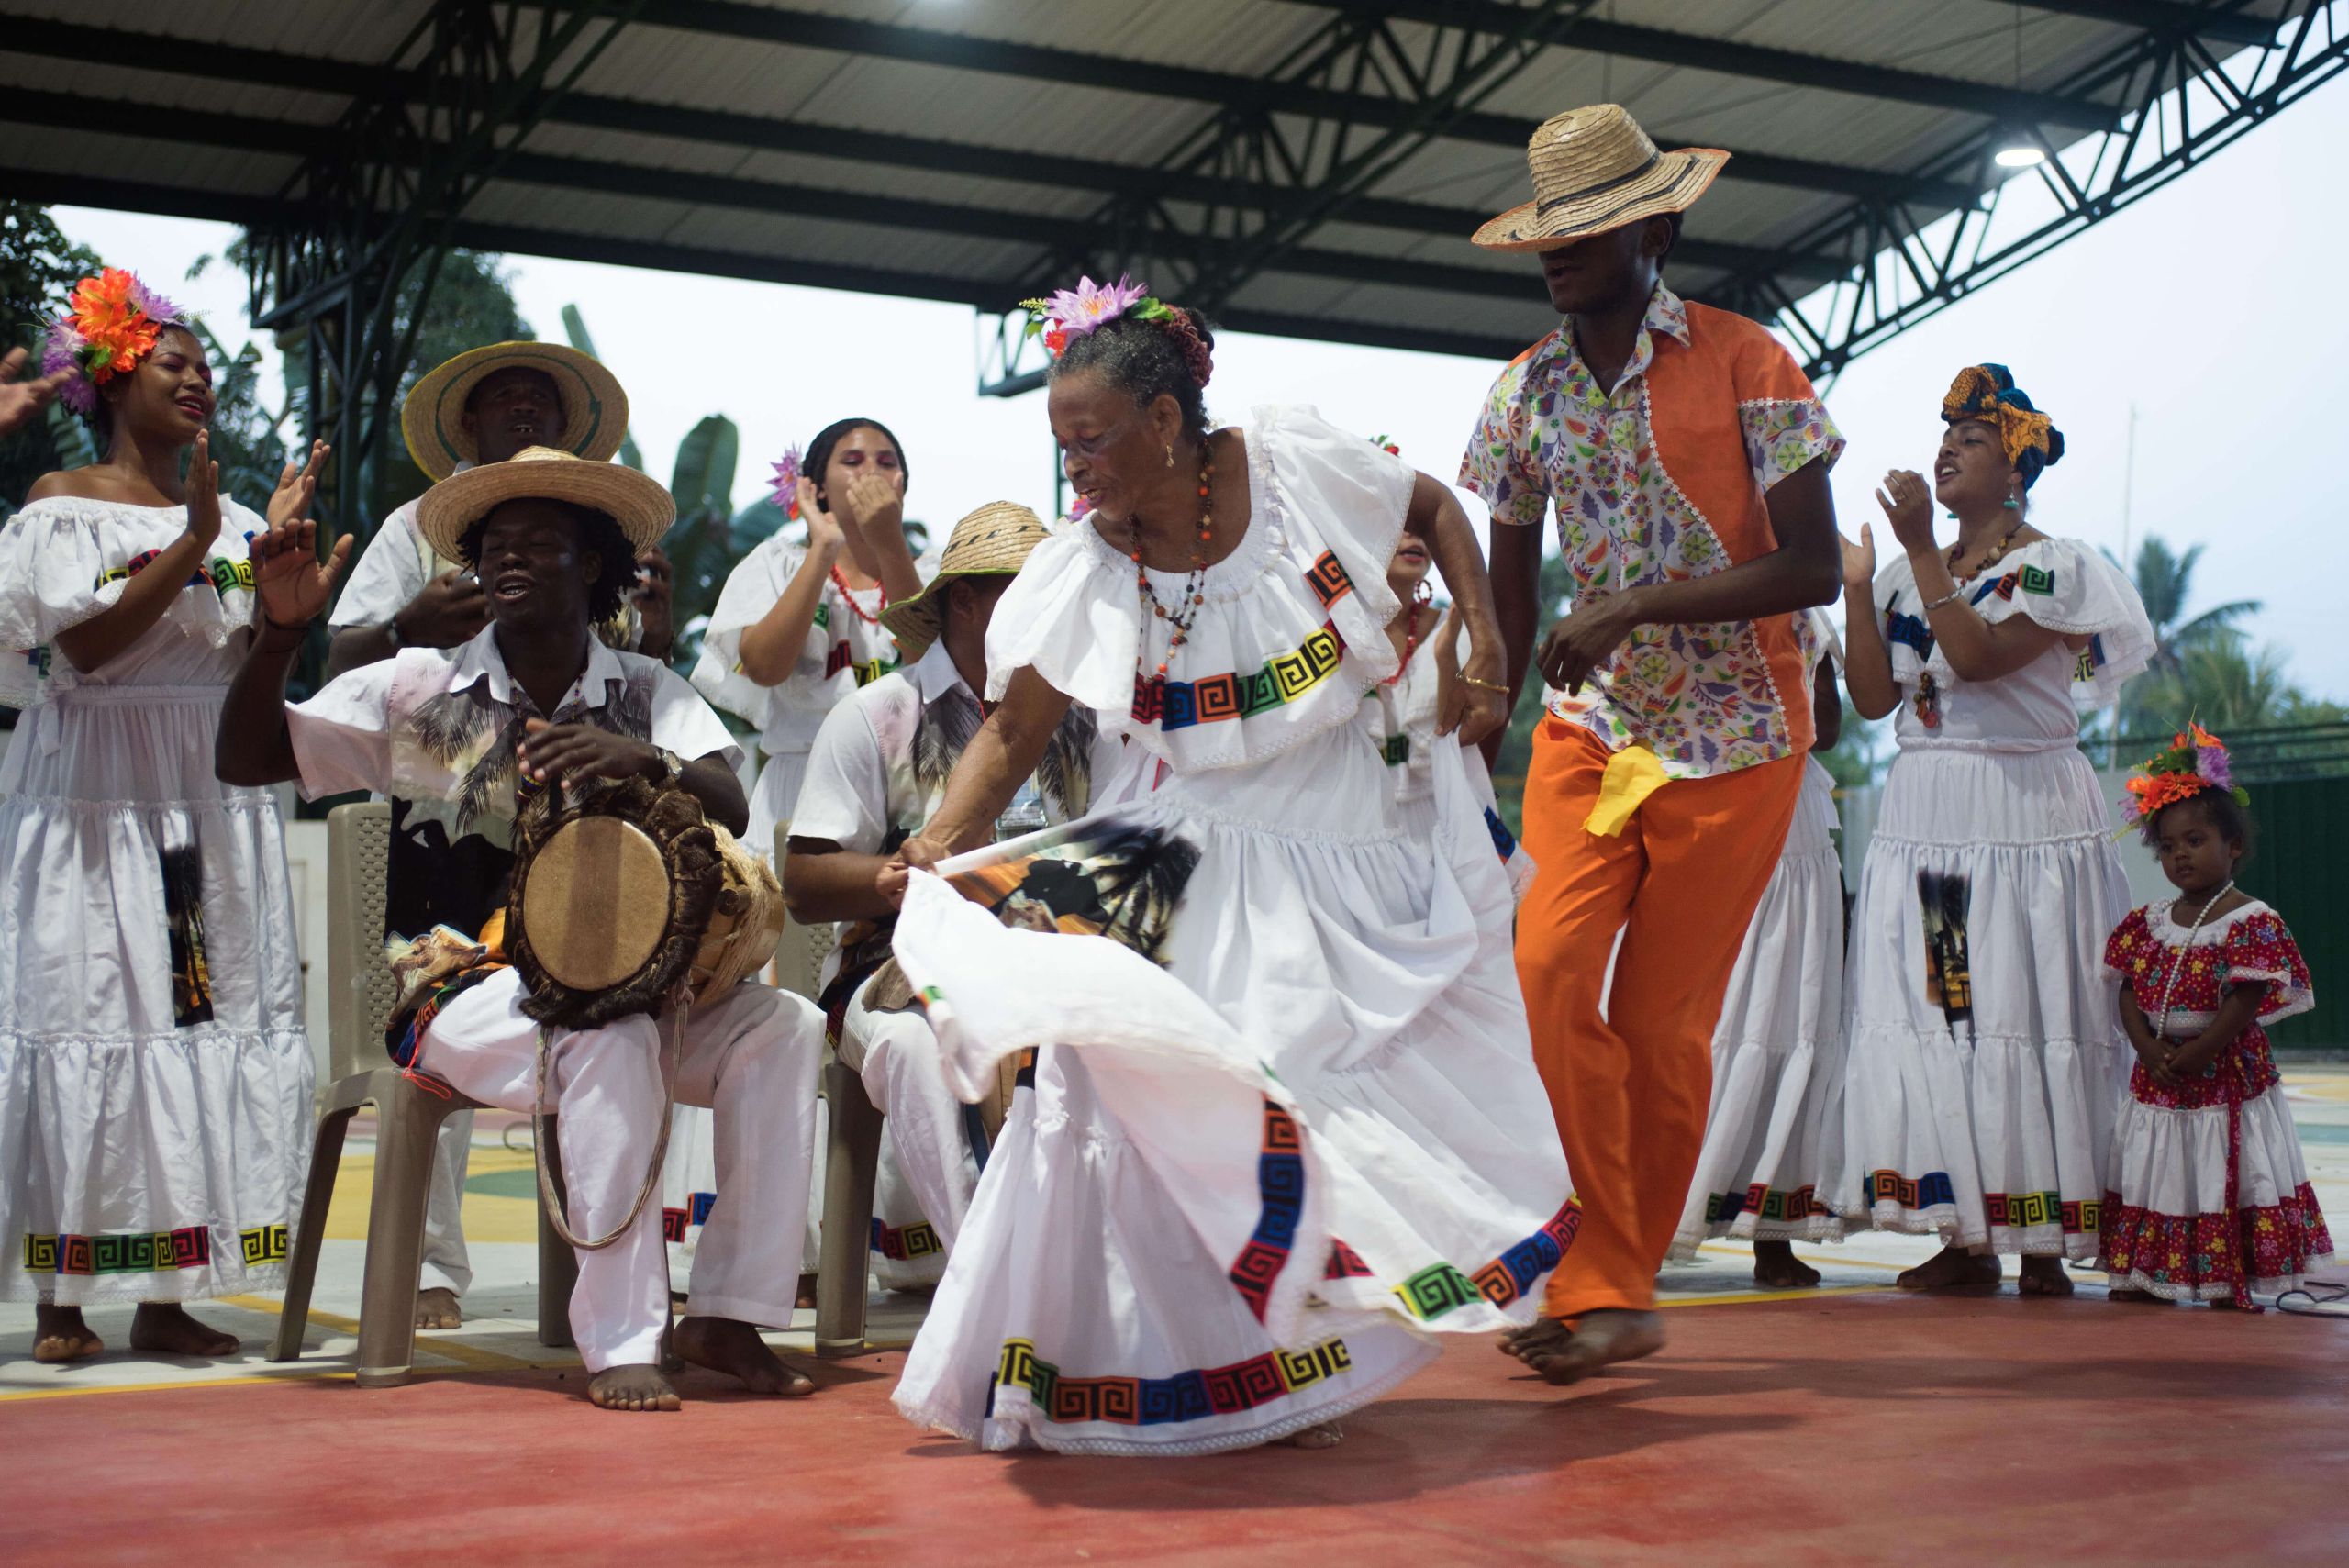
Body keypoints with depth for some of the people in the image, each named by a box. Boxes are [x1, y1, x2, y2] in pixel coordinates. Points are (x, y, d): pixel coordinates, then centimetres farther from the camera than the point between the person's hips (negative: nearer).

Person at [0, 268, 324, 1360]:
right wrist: (190, 548, -17)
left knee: (213, 1017, 0)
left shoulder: (229, 516, 14)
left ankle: (165, 1297, 6)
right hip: (96, 799, -5)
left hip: (212, 800, 5)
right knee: (89, 1019, -6)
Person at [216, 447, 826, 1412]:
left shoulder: (645, 691, 9)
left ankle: (726, 1315, -15)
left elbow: (730, 810, -7)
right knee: (613, 1036, -34)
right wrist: (279, 634, -15)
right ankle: (618, 1343, -27)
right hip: (467, 994, -3)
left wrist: (643, 761, -28)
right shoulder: (421, 691, 5)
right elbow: (244, 760, 1)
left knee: (781, 1025, -21)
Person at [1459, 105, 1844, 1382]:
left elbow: (1813, 568, -15)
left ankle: (1620, 1285, 17)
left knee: (1664, 1023, 0)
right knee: (1546, 968, -16)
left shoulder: (1743, 363, -9)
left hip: (1733, 737, -3)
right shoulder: (1527, 387, 5)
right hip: (1590, 725, 4)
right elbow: (1509, 597, 11)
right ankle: (1608, 1289, -8)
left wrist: (1631, 608, -22)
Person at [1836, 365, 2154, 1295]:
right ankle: (1965, 1234, 5)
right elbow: (1873, 697, 7)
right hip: (1921, 815, 5)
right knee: (1927, 1019, -1)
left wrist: (1922, 550, -17)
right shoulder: (1910, 575, 15)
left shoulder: (2053, 564, -2)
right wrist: (1857, 585, 0)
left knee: (2024, 1016, -6)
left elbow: (1976, 656, -18)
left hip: (2023, 809, -5)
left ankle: (2042, 1241, 0)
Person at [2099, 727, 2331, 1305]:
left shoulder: (2252, 922, -10)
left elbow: (2244, 1004, -15)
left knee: (2225, 1178, -2)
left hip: (2226, 1074, -5)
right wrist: (2149, 1048, -12)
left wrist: (2190, 1056, -18)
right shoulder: (2150, 921, 8)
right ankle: (2144, 1276, 17)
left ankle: (2231, 1284, 6)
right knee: (2153, 1174, 8)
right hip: (2158, 1079, 5)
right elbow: (2129, 992, 5)